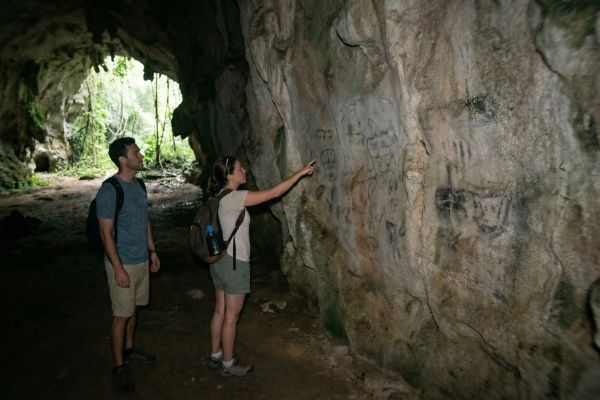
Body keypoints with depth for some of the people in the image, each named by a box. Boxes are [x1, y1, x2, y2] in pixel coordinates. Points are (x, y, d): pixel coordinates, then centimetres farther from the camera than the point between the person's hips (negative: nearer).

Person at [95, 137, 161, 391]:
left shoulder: (139, 185, 6)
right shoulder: (109, 191, -19)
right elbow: (106, 233, -18)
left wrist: (152, 251, 14)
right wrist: (118, 268, -19)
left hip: (142, 260, 7)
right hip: (123, 263, -7)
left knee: (133, 308, 19)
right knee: (122, 314, 3)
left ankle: (129, 350, 35)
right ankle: (119, 366, 17)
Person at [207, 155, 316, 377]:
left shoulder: (221, 197, 6)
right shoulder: (233, 198, -22)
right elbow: (274, 192, -22)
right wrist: (301, 172, -16)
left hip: (221, 260, 9)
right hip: (234, 263, -9)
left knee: (220, 311, 19)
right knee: (231, 316, 5)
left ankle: (215, 356, 33)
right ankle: (228, 364, 21)